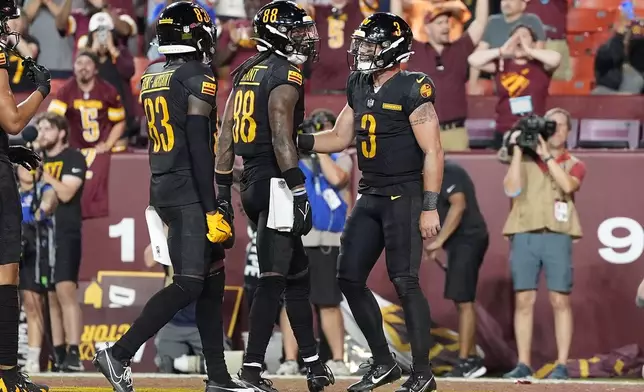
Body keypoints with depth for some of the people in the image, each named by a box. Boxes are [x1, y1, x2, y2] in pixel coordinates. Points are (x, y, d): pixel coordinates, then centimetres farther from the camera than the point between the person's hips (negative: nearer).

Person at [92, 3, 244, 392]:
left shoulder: (151, 78, 13)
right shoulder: (198, 79, -12)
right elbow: (199, 149, -17)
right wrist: (212, 209, -17)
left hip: (162, 189, 9)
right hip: (189, 194, -9)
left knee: (212, 280, 11)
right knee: (188, 285, -8)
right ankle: (119, 353, -11)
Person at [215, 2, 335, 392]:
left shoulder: (246, 73, 15)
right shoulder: (285, 75, -11)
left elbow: (226, 135, 15)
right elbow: (281, 137, -20)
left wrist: (222, 191, 18)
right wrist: (299, 192, -21)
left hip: (251, 183, 9)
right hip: (275, 183, -9)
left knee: (298, 273, 16)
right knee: (274, 279, -7)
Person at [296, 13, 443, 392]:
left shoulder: (412, 90, -13)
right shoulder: (359, 88, 10)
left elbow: (432, 152, -15)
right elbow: (340, 138, 19)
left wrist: (430, 207, -19)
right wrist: (295, 140, 5)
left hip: (405, 197, -8)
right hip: (370, 197, 8)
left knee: (405, 281, -9)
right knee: (350, 278, 6)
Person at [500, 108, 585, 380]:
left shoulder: (574, 165, 12)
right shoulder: (525, 161, 14)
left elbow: (568, 185, -10)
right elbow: (511, 190, -2)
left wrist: (546, 155, -10)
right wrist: (517, 151, -2)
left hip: (557, 237, -1)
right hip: (524, 236, 1)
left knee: (560, 301, -4)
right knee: (524, 300, -3)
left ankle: (562, 365, -2)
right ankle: (523, 364, 0)